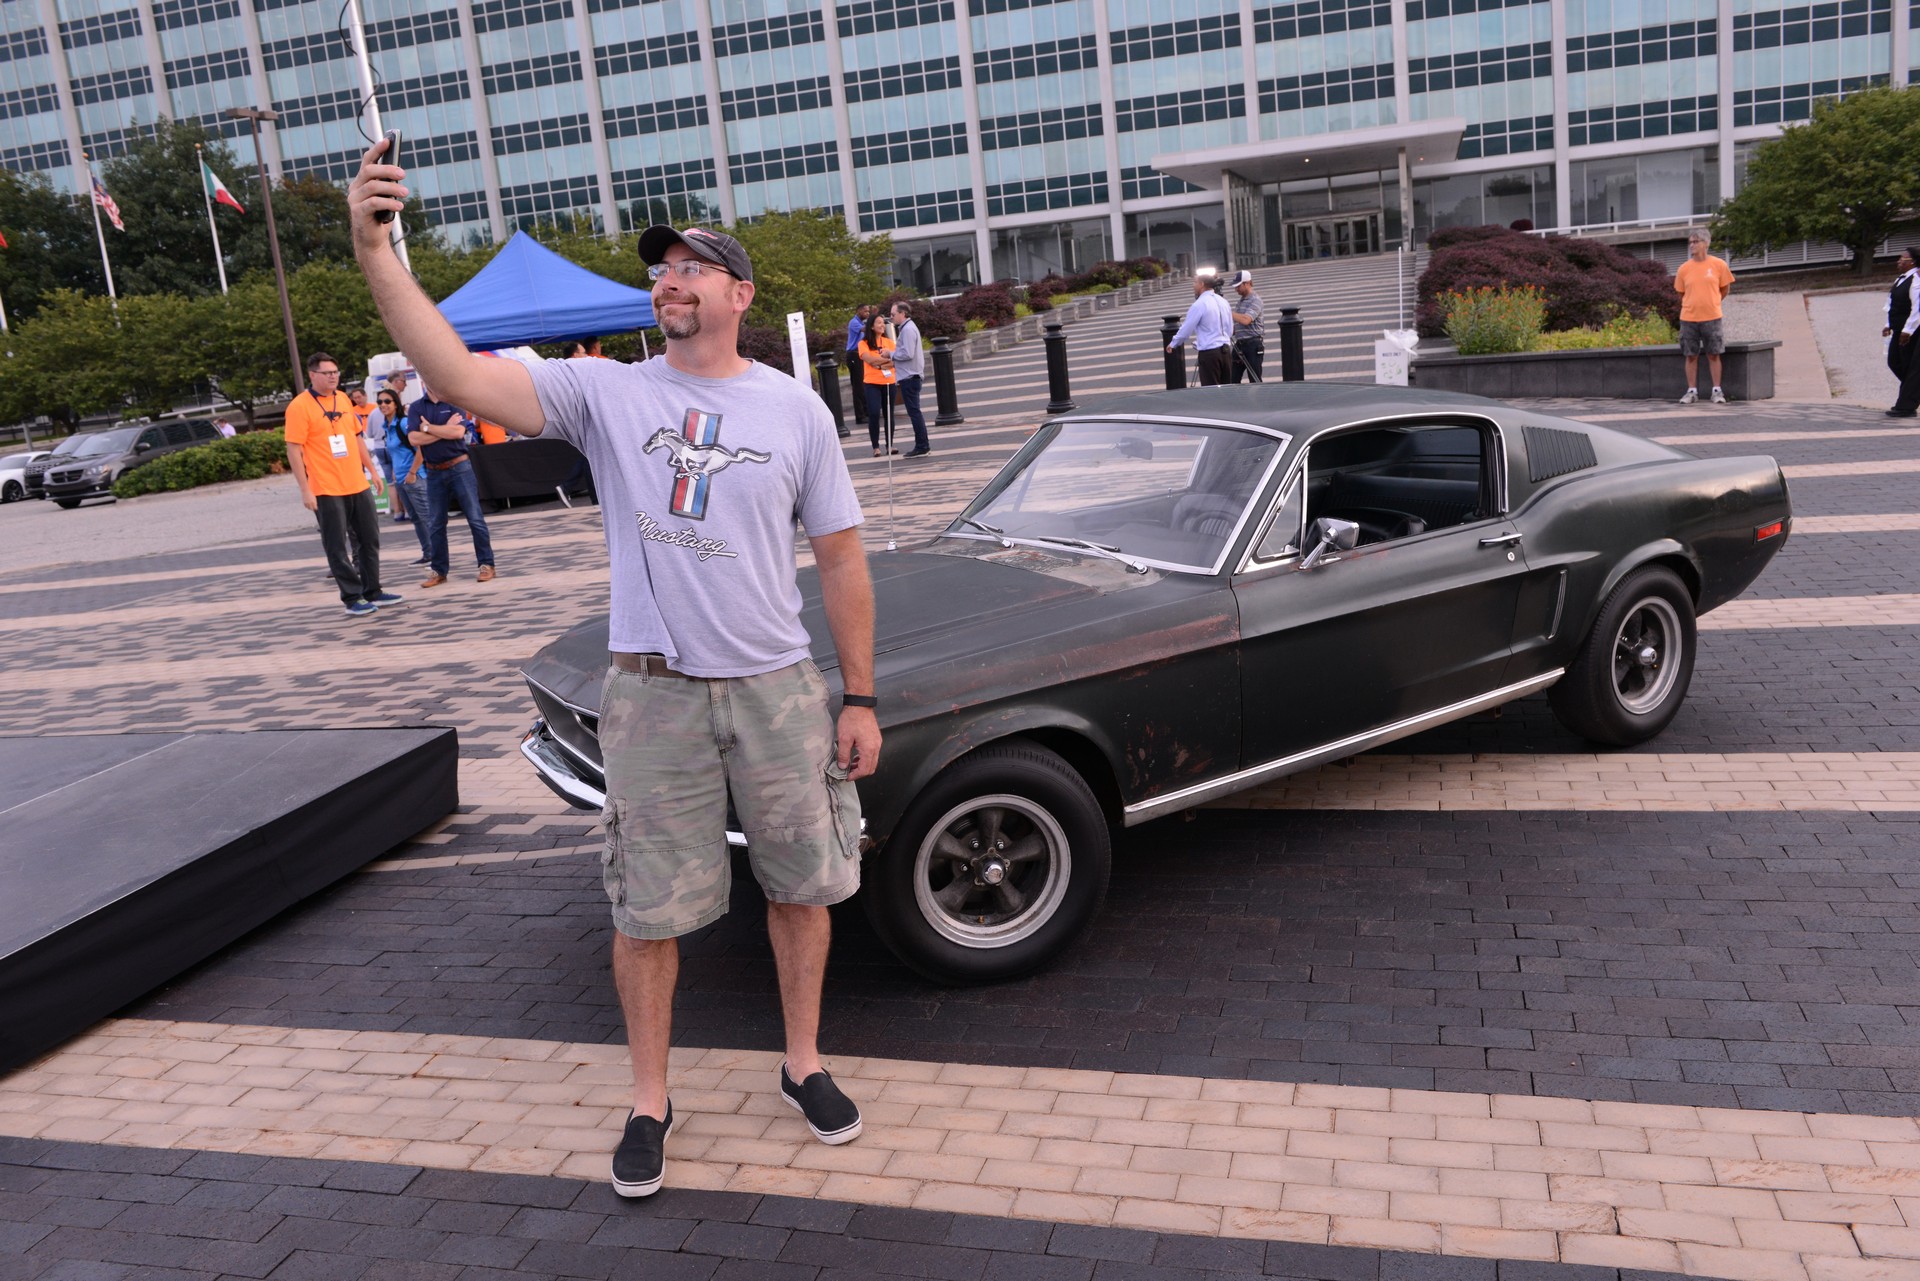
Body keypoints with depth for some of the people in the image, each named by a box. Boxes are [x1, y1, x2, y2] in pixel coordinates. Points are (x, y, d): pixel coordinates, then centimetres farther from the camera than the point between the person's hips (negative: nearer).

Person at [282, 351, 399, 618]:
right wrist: (305, 490, -15)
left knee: (369, 540, 12)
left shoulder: (343, 399, 11)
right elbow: (294, 450, -11)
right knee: (337, 547, 0)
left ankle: (372, 592, 23)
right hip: (326, 490, -7)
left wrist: (372, 470, 18)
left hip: (358, 485, 7)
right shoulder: (299, 406, -9)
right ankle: (352, 599, 8)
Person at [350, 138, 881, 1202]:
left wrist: (860, 700, 1)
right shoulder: (605, 393, -3)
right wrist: (374, 253, -31)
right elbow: (460, 376, -19)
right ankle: (649, 1102, 29)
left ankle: (803, 1064, 36)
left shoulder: (796, 409, 1)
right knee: (647, 911, 9)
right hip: (653, 696, -1)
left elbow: (841, 562, 3)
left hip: (778, 690, 1)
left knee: (800, 885, 14)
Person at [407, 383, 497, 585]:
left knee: (475, 518, -3)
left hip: (460, 467, -2)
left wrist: (428, 428, -8)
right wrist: (445, 430, -10)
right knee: (435, 523, 6)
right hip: (434, 472, 2)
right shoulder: (415, 408, 6)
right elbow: (413, 439, -9)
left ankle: (486, 564, 5)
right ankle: (438, 570, 15)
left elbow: (458, 432, -15)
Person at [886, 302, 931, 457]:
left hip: (909, 377, -10)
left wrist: (891, 354, -9)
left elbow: (907, 353, -21)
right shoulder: (907, 327, 17)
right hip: (910, 376, 10)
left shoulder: (908, 329, -14)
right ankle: (922, 446, 17)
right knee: (915, 412, 13)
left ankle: (921, 447, -6)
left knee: (914, 412, -8)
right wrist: (893, 357, 10)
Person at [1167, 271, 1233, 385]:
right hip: (1225, 351, 7)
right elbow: (1230, 330, 16)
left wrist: (1173, 344, 10)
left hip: (1209, 353, -7)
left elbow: (1186, 329, -6)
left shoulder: (1199, 304, -12)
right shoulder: (1223, 301, 11)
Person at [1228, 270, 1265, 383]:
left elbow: (1246, 320, -24)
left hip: (1253, 344, -8)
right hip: (1239, 344, 8)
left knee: (1255, 380, -4)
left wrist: (1228, 311, -18)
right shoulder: (1240, 301, 18)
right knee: (1233, 379, 2)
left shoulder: (1255, 301, -9)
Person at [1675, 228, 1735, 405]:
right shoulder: (1684, 268, 2)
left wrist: (1711, 304, 13)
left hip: (1711, 318, -1)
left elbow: (1725, 288, 9)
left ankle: (1717, 390, 8)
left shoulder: (1719, 265, -2)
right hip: (1688, 318, 1)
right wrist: (1692, 306, 12)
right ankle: (1692, 391, 11)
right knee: (1691, 356, 4)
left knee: (1714, 355, 3)